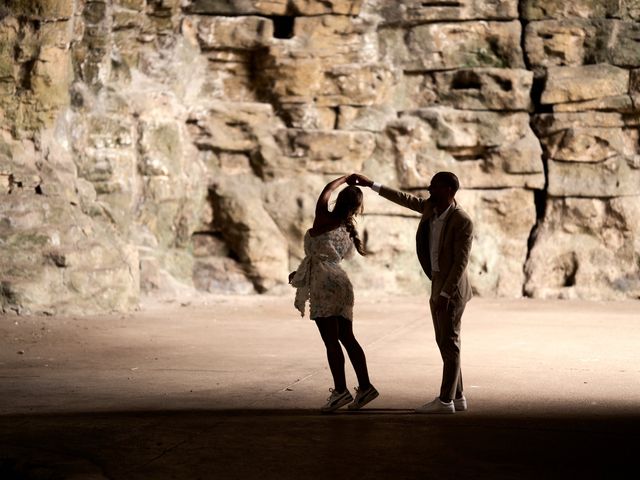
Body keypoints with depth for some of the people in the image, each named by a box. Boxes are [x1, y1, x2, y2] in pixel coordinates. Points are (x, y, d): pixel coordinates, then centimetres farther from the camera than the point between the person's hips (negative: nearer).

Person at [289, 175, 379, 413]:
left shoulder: (324, 220, -9)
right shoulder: (349, 232, 9)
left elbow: (327, 189, 7)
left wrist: (346, 178, 22)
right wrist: (301, 272, 25)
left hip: (324, 285, -7)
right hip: (340, 283, 7)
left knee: (331, 340, -7)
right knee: (347, 338, 11)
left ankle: (340, 389, -9)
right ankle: (364, 386, 12)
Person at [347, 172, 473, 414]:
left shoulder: (462, 221, -20)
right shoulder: (430, 206, 4)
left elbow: (461, 261, -21)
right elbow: (403, 198, 15)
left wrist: (445, 294, -23)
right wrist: (369, 183, 13)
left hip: (451, 287, -9)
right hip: (438, 284, 9)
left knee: (449, 343, -4)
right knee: (444, 342, 11)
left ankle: (445, 400, 0)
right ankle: (457, 397, 18)